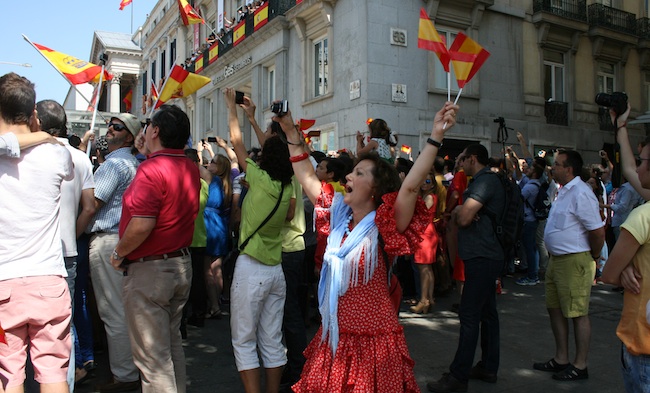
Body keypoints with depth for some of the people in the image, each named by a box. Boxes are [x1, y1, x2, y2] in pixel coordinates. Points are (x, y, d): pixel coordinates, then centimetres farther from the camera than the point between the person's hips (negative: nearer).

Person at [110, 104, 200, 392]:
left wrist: (119, 253, -9)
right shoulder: (191, 169, 5)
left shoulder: (152, 169, -20)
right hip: (181, 264, 9)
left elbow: (141, 225, -28)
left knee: (151, 355, 2)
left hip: (148, 270, -8)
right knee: (172, 344, 21)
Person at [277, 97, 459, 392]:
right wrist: (291, 132, 10)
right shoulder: (338, 217, 3)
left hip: (373, 343, -5)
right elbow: (306, 177, 9)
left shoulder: (383, 227, -14)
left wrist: (436, 136, -37)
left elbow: (410, 186, -30)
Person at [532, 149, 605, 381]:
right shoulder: (564, 191, 13)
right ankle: (561, 359, 28)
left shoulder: (580, 193, -18)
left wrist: (593, 257, -6)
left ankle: (580, 366, 15)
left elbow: (598, 231, -20)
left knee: (578, 314, 2)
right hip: (557, 259, 10)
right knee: (555, 309, 16)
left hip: (575, 262, -10)